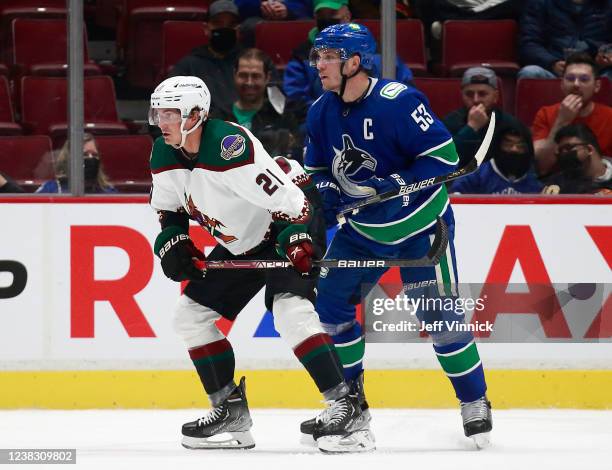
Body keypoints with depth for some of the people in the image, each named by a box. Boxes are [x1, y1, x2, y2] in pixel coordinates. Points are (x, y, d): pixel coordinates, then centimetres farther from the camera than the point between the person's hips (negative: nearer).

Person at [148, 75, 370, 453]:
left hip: (293, 219, -9)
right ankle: (230, 411, 13)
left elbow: (286, 198, -32)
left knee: (290, 309, -28)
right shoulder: (165, 156, -4)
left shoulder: (231, 146, -31)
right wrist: (173, 243, -5)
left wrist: (297, 243, -41)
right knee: (191, 313, 6)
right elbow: (170, 210, 12)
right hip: (241, 242, 9)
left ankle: (346, 406, -25)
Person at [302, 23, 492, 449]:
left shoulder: (398, 102, -25)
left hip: (420, 226, -7)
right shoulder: (321, 112, -3)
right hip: (362, 230, 7)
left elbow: (444, 155, -25)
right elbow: (317, 170, 11)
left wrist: (393, 185, -29)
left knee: (438, 314, -8)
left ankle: (475, 403, 9)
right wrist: (321, 206, -7)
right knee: (329, 300, 2)